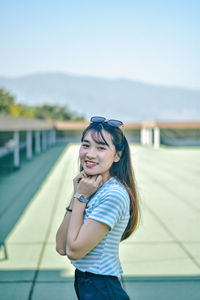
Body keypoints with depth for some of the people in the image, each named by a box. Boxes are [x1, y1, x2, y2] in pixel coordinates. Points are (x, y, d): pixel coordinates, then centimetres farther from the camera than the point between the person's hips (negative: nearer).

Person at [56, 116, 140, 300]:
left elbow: (74, 251, -21)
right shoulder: (90, 189, 4)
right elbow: (61, 247, -4)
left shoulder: (114, 195, -22)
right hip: (84, 283, 8)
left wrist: (80, 197, -16)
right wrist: (78, 196, -9)